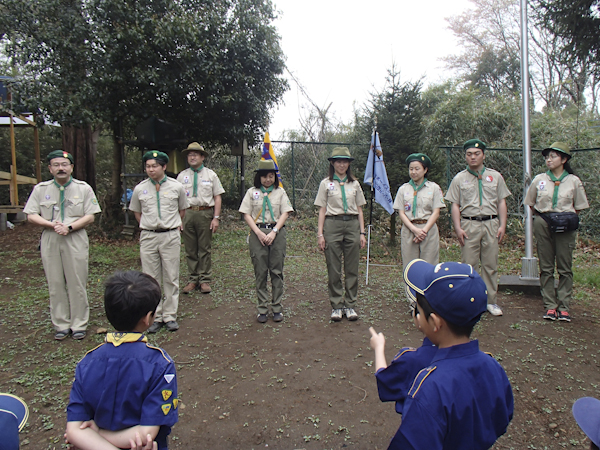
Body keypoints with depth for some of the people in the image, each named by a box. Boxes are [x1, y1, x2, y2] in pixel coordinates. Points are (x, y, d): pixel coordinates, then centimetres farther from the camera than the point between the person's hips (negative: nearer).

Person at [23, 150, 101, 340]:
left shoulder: (83, 188, 4)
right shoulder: (40, 189, 8)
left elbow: (90, 217, -1)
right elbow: (31, 216, 4)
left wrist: (69, 227, -14)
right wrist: (53, 225, -12)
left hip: (76, 240, -2)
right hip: (49, 241, 2)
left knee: (77, 284, 1)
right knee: (55, 284, 6)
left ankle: (79, 325, 12)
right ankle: (61, 325, 17)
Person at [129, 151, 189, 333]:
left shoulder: (176, 187, 0)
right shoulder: (139, 189, 4)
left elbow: (182, 209, 15)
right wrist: (148, 226, 11)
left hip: (170, 236, -1)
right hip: (148, 236, 1)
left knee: (171, 278, 4)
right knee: (151, 279, 5)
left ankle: (170, 316, 15)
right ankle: (155, 317, 16)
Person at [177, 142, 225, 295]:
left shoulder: (211, 175, 7)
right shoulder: (182, 176, 10)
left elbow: (217, 197, 3)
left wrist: (216, 218, -5)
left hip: (205, 213, -1)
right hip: (187, 213, 2)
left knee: (204, 249, 3)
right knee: (190, 249, 6)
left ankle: (205, 280, 12)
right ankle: (193, 279, 16)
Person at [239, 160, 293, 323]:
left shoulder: (280, 192, 10)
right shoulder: (252, 192, 9)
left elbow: (285, 213, 2)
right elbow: (247, 214, 3)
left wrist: (273, 232, -10)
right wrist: (259, 233, -9)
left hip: (277, 232, 0)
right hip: (257, 232, 0)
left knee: (277, 271, 1)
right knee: (260, 272, 1)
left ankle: (277, 308, 9)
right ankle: (262, 309, 10)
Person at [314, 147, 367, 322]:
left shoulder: (355, 184, 12)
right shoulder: (326, 183, 6)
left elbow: (359, 210, 13)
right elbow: (322, 210, 3)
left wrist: (362, 233, 6)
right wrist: (320, 234, -4)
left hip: (352, 225, 2)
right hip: (332, 224, -2)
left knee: (352, 269, 4)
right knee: (334, 270, 1)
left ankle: (350, 305, 15)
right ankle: (336, 306, 13)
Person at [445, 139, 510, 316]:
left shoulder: (495, 176, 12)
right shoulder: (459, 178, 7)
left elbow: (501, 202, 11)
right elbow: (455, 205, 3)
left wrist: (502, 225, 1)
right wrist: (458, 228, -7)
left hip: (491, 224, 2)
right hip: (469, 224, -1)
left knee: (490, 264, 5)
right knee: (469, 265, 0)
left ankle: (491, 301, 14)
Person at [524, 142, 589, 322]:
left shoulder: (574, 181, 3)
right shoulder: (539, 180, 6)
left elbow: (579, 207, 9)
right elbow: (531, 203, 13)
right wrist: (541, 218, 3)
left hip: (566, 228, -1)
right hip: (543, 226, 1)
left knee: (565, 268, 1)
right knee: (546, 268, 3)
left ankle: (564, 307, 8)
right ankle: (550, 306, 10)